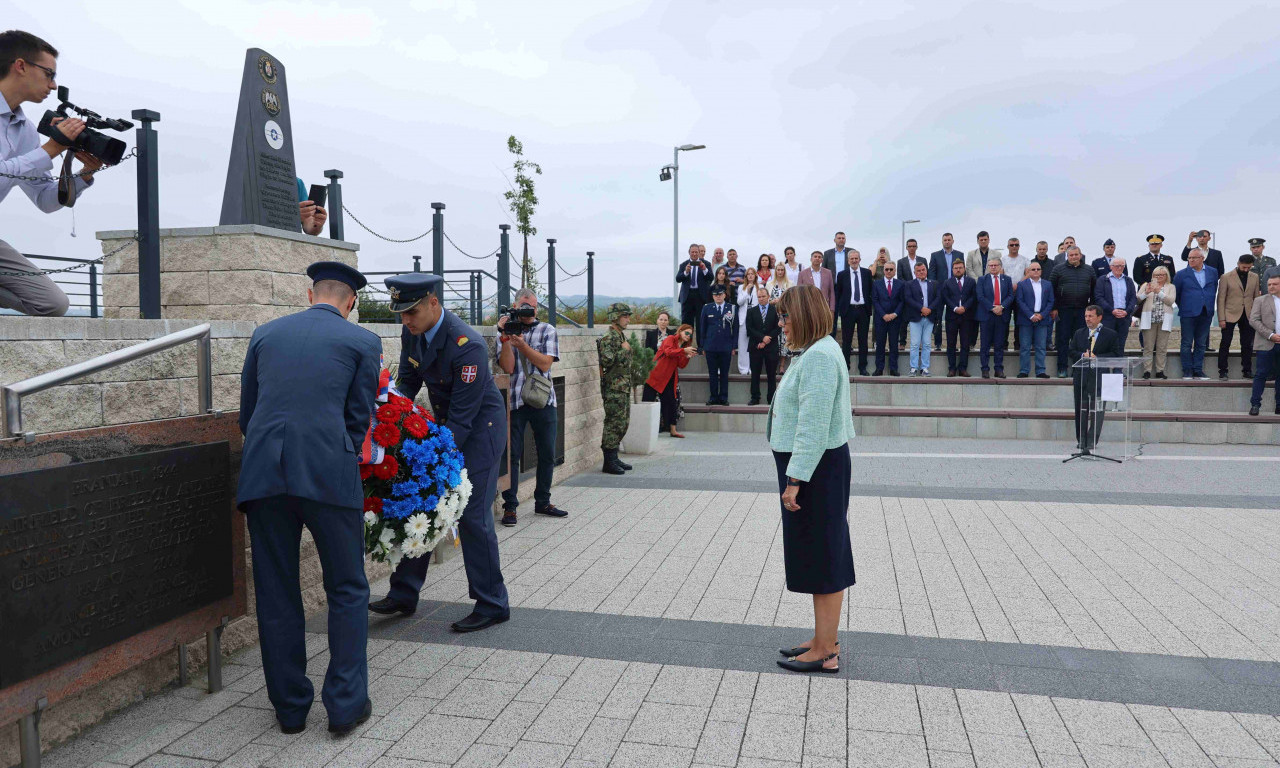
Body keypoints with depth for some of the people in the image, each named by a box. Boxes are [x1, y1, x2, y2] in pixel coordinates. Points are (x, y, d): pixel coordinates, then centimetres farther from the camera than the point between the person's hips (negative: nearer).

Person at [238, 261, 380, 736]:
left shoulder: (266, 334, 17)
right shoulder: (362, 342, 7)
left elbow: (246, 413, 18)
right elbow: (358, 419, 6)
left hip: (262, 474, 4)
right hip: (328, 473, -3)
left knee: (276, 595, 14)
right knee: (347, 591, 11)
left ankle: (290, 707, 24)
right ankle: (346, 704, 13)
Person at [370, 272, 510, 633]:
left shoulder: (467, 345, -29)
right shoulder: (412, 332, -5)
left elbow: (463, 414, -27)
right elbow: (407, 382, 7)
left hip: (480, 427, -8)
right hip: (444, 425, 8)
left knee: (472, 515, -7)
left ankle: (492, 605, 7)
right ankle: (404, 594, 22)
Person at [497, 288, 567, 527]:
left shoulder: (547, 331, 8)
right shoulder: (505, 332, 7)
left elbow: (545, 364, -5)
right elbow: (508, 367, -5)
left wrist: (522, 344, -14)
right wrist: (506, 338, -13)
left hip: (543, 400, 2)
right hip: (514, 401, -1)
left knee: (547, 454, 7)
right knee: (512, 454, -2)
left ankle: (542, 502, 22)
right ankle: (510, 506, 6)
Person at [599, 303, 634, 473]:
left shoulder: (622, 336, 17)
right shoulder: (608, 337, -13)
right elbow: (607, 360, -25)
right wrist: (624, 350, -17)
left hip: (624, 387, 10)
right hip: (614, 388, -10)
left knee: (623, 424, 13)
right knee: (614, 424, -7)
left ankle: (614, 458, 21)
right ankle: (609, 462, -2)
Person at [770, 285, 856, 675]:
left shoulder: (819, 356, -19)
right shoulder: (815, 352, 15)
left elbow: (813, 424, -24)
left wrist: (795, 479, -24)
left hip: (817, 468, -11)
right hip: (815, 467, 11)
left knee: (822, 557, -2)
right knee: (822, 556, 16)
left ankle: (825, 653, 8)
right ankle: (824, 640, 28)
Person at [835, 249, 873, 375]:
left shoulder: (867, 273, 6)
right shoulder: (842, 275, 4)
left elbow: (871, 291, 8)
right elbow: (838, 294, 6)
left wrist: (870, 307, 1)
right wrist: (838, 310, -1)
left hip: (863, 309, 1)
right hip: (848, 310, -1)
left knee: (863, 340, 6)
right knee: (846, 341, 3)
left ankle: (862, 368, 12)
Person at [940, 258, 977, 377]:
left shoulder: (971, 281, 11)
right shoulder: (947, 283, 10)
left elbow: (973, 297, 2)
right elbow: (945, 298, -1)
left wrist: (964, 307, -12)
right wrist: (955, 308, -14)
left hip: (966, 316, 0)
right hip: (952, 316, 0)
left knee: (965, 344, 1)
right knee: (951, 344, 1)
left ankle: (963, 368, 5)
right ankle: (952, 368, 5)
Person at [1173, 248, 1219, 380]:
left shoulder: (1212, 273, 8)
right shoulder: (1181, 274, 0)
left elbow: (1214, 290, 17)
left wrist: (1211, 307, 15)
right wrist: (1183, 307, 8)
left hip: (1206, 314, 3)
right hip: (1188, 314, -3)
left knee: (1201, 344, 7)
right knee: (1187, 344, 0)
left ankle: (1198, 371, 12)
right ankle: (1187, 370, 6)